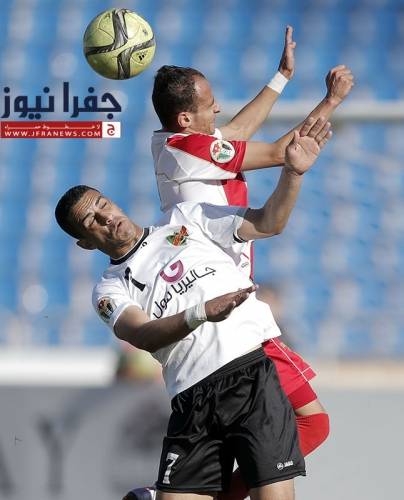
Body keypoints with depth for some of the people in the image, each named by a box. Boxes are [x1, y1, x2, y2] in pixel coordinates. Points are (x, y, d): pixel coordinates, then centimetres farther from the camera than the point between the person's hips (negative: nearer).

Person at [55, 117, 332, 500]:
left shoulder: (184, 220, 16)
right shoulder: (110, 291, 12)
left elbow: (267, 222, 11)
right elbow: (143, 335, -8)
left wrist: (292, 172, -6)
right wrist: (201, 313, -26)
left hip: (251, 372, -1)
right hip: (191, 400, 1)